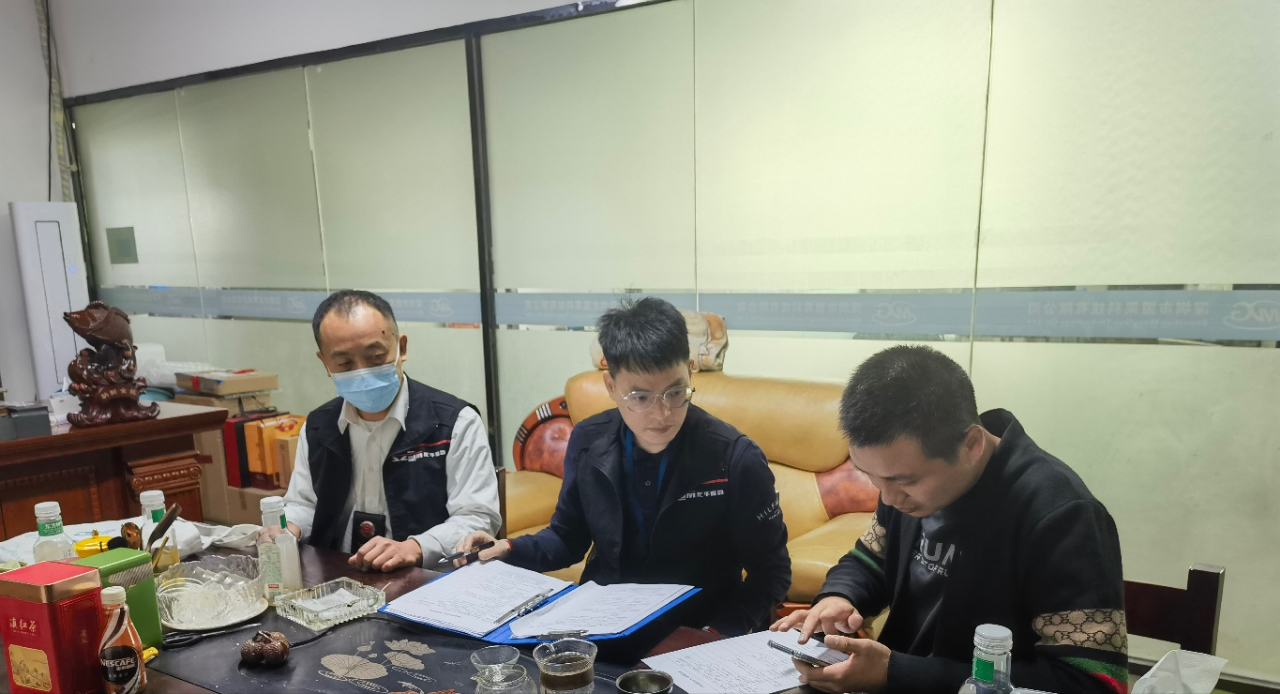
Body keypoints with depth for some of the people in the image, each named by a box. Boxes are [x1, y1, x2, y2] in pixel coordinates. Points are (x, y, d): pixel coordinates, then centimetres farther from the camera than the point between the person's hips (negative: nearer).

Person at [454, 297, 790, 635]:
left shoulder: (736, 459, -15)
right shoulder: (588, 442, -3)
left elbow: (771, 572, -5)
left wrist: (721, 635, -20)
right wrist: (509, 550, -5)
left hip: (693, 637, -1)